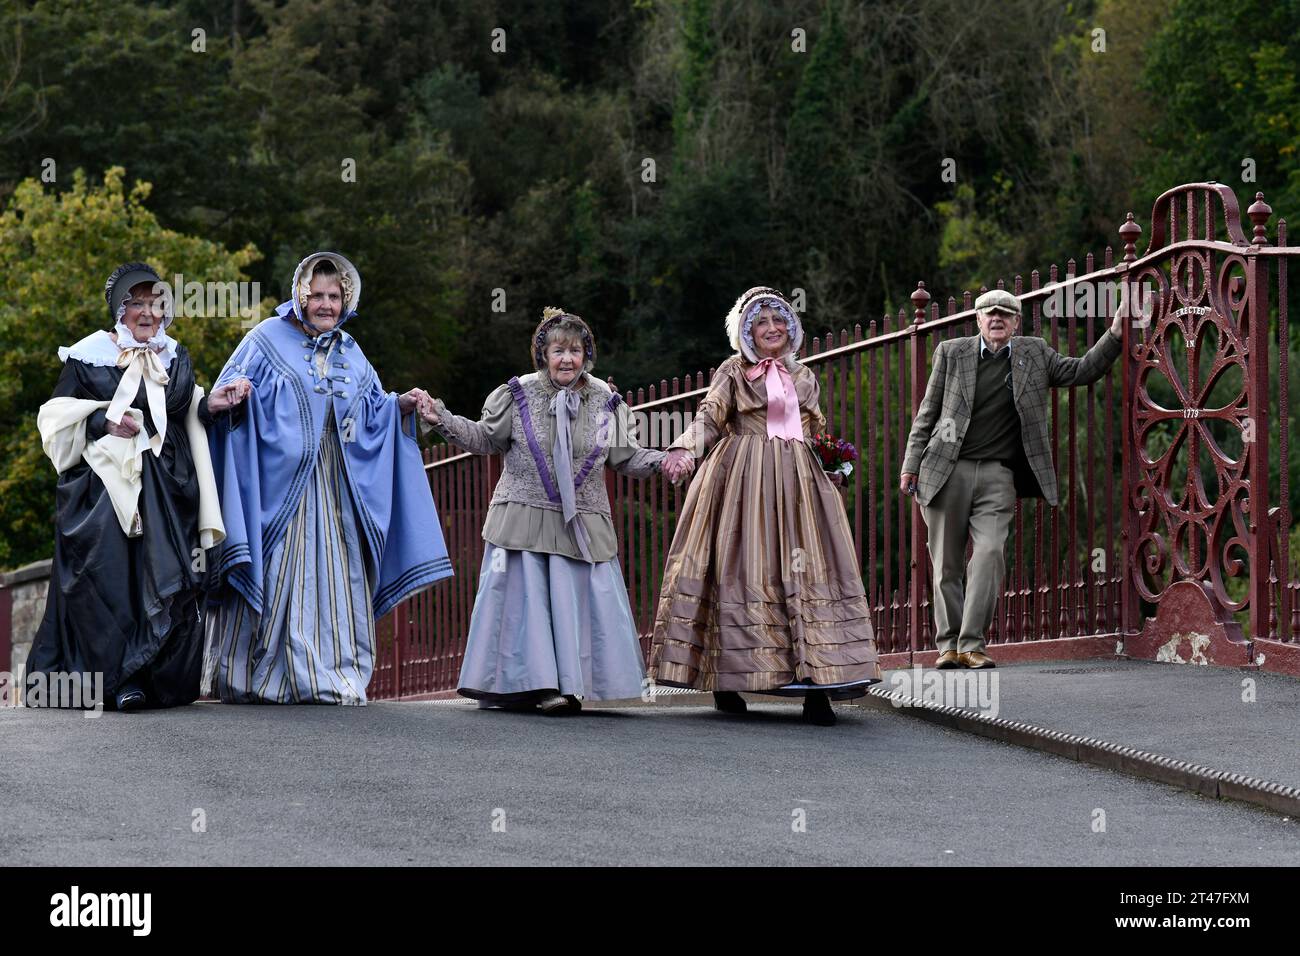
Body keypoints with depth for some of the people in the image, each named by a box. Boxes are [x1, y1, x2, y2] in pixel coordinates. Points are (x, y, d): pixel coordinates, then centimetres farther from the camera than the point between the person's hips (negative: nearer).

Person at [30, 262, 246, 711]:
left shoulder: (176, 358, 16)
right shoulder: (89, 356, 3)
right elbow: (58, 416, 3)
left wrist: (210, 404, 2)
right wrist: (103, 420, -11)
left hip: (166, 489, 3)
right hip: (103, 487, -3)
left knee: (165, 582, -7)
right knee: (110, 582, -11)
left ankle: (161, 681, -6)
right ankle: (118, 679, -6)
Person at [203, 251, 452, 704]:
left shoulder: (349, 353, 18)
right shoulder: (268, 339, 1)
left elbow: (371, 415, 20)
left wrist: (399, 406, 2)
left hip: (334, 490, 5)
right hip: (278, 483, -5)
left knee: (334, 578, 1)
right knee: (274, 578, -8)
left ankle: (330, 676, 6)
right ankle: (252, 679, -2)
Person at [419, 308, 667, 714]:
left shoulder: (605, 403, 3)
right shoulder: (517, 395, -1)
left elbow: (626, 457, 8)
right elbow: (484, 439, 9)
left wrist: (663, 461, -8)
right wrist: (443, 420, -2)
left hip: (580, 525, 1)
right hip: (523, 520, -1)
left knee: (573, 600, -1)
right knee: (524, 598, -1)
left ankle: (568, 685, 3)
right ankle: (525, 684, 4)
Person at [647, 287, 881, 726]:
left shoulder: (803, 377, 19)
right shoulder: (733, 372, 7)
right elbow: (709, 416, -6)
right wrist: (684, 449, -22)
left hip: (795, 477, 4)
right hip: (745, 476, -3)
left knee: (805, 569, -8)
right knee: (744, 569, -8)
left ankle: (815, 684, -14)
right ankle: (727, 682, -1)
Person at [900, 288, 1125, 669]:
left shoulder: (1033, 353, 10)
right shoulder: (951, 353, 6)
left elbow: (1080, 371, 11)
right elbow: (928, 413, 9)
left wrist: (1114, 335, -1)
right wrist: (911, 465, 5)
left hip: (998, 475, 0)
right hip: (947, 470, 0)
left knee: (989, 553, -15)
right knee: (946, 563, 3)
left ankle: (972, 644, -15)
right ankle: (948, 645, 11)